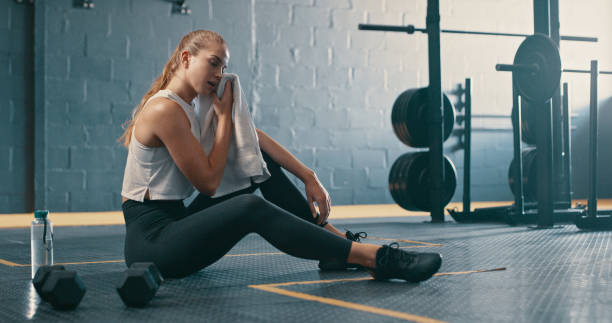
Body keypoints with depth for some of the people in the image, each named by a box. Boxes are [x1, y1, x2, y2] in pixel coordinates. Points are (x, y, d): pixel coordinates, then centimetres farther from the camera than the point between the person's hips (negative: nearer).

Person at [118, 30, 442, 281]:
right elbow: (209, 181, -15)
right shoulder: (165, 110, -16)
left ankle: (338, 242, 5)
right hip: (150, 240, -10)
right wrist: (224, 115, -7)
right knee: (250, 208, -32)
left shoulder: (188, 107, 13)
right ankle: (375, 257, -32)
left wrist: (308, 177, 3)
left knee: (257, 158, 8)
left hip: (175, 221, 10)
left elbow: (254, 136, 10)